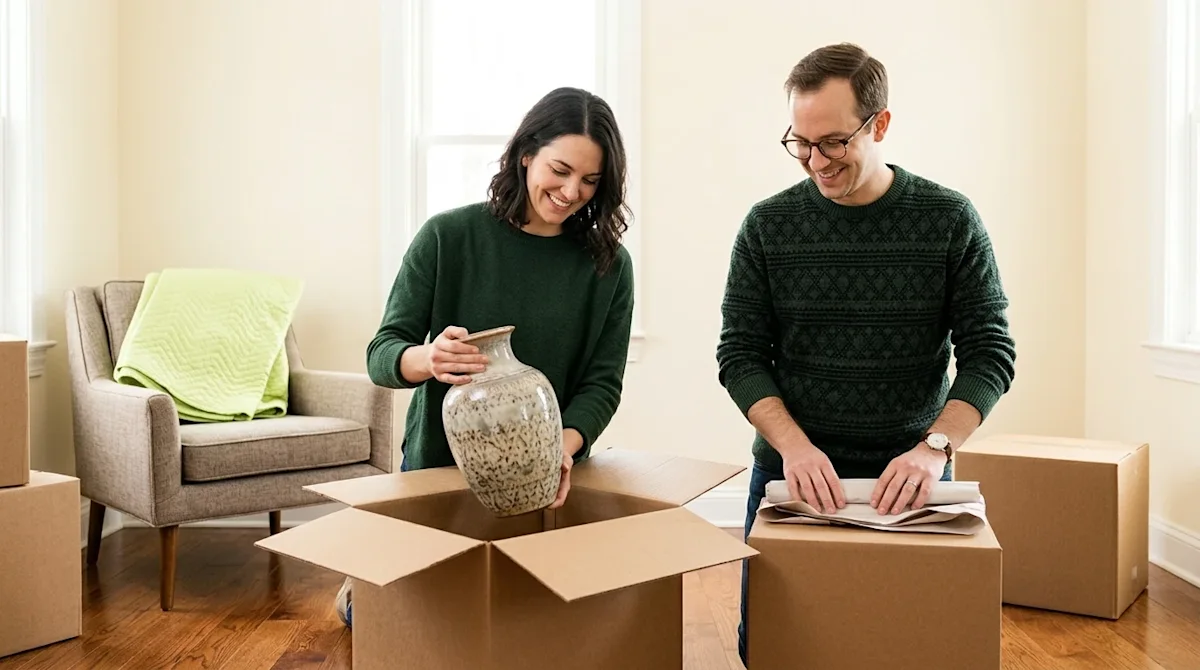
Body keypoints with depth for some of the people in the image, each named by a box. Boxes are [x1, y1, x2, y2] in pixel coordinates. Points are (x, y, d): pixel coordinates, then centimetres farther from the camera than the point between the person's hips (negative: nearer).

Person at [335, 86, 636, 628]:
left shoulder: (608, 264, -5)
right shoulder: (448, 236, -11)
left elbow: (603, 382, -7)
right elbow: (382, 354, -11)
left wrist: (564, 444, -28)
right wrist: (426, 359, -35)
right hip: (439, 468, -2)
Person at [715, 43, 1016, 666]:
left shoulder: (950, 221, -5)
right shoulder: (768, 227, -3)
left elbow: (990, 352, -5)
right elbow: (740, 354, -3)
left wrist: (934, 448, -20)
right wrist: (794, 446, -18)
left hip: (907, 482, -1)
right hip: (790, 476, 1)